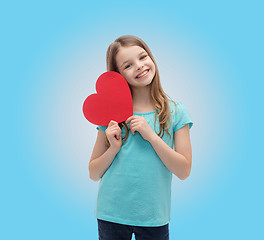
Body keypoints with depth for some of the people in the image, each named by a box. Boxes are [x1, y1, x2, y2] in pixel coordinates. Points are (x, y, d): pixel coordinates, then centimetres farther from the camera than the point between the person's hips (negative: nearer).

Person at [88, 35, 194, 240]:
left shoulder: (176, 112, -4)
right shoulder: (112, 114, -3)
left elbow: (184, 171, -9)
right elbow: (94, 174, 2)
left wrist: (151, 135, -17)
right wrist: (114, 148, -16)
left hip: (154, 217, 0)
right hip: (111, 215, 1)